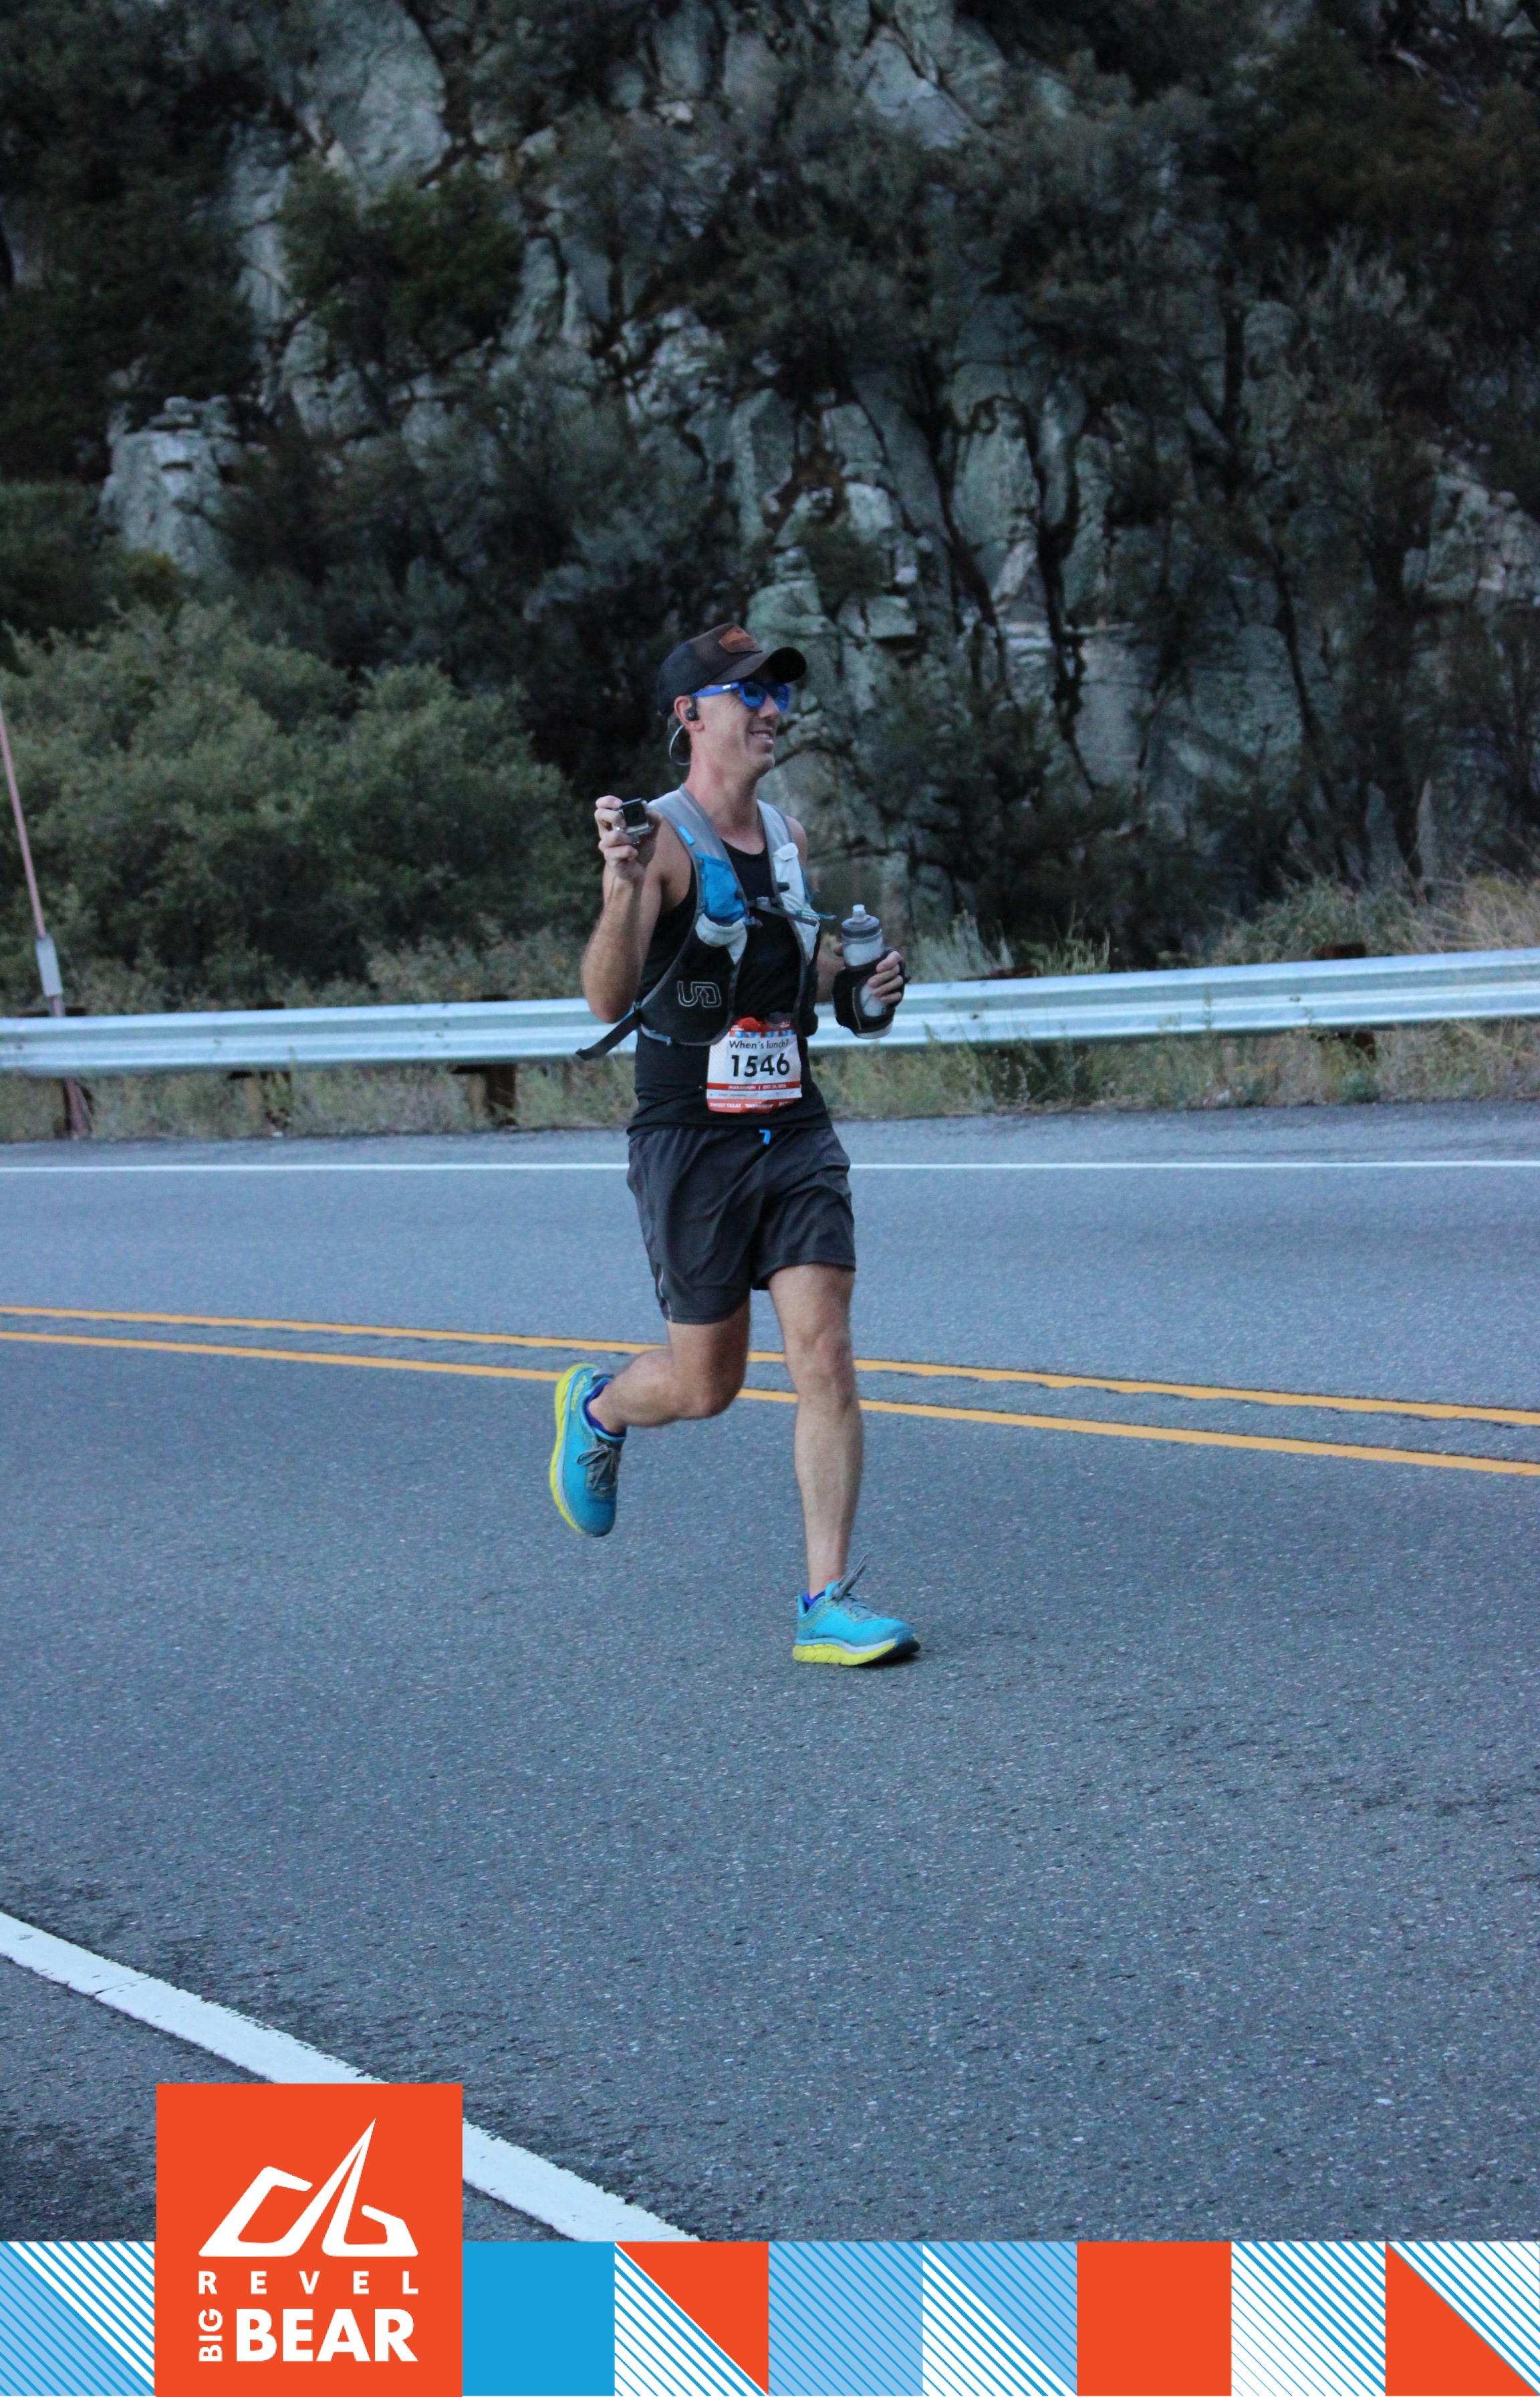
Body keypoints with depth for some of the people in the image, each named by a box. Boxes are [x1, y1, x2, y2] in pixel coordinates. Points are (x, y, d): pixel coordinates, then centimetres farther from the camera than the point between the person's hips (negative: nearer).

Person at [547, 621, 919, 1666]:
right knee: (707, 1384, 5)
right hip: (691, 1140, -5)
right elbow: (608, 1002, -20)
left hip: (796, 1131, 5)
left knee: (826, 1359, -7)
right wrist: (622, 890, -36)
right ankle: (595, 1407, 39)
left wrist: (858, 978, 4)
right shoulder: (662, 840, -11)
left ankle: (829, 1601, -3)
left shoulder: (788, 835, 10)